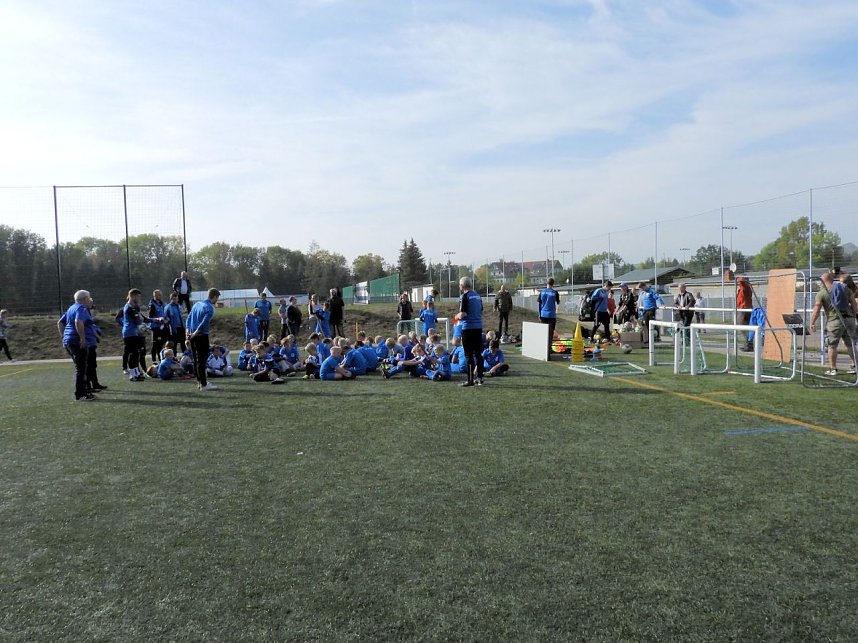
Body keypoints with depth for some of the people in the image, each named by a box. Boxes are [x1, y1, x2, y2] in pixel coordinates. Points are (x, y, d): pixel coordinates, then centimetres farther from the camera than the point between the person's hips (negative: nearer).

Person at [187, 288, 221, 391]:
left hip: (193, 336, 8)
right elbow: (204, 323, -21)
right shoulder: (210, 308, -12)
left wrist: (189, 331, 10)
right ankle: (203, 384, -1)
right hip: (202, 336, -8)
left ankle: (201, 381, 25)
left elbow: (189, 318, 14)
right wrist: (195, 333, -14)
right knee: (202, 360, -5)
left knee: (196, 359, 14)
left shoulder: (197, 304, 14)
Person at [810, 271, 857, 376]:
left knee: (832, 345, 4)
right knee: (850, 344, 16)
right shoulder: (845, 288, 11)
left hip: (834, 321, -5)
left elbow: (816, 310, -8)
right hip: (849, 319, 5)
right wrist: (853, 315, 21)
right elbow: (853, 303, 11)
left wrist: (812, 323, -2)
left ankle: (833, 368, 6)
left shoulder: (821, 293, -3)